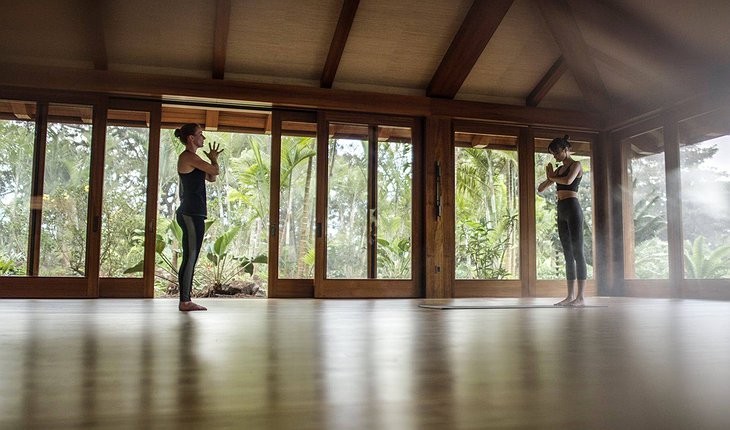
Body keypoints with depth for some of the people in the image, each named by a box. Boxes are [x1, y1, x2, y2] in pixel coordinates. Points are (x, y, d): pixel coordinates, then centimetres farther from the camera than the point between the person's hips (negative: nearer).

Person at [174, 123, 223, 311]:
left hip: (191, 213, 10)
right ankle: (184, 301, -4)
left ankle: (186, 300, 14)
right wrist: (213, 160, 9)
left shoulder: (191, 159, 21)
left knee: (190, 258, 10)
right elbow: (216, 171, -11)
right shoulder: (189, 157, -10)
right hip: (192, 214, -10)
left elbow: (211, 178, 22)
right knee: (190, 258, -8)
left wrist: (213, 159, 12)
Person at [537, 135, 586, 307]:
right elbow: (540, 189, 20)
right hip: (561, 212, 8)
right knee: (568, 255, 7)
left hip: (573, 208, -8)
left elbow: (568, 180, -23)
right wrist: (549, 177, 2)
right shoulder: (559, 170, 20)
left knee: (577, 252, -10)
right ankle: (570, 296, 9)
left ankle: (580, 297, -11)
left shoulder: (576, 165, -1)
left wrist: (552, 176, -5)